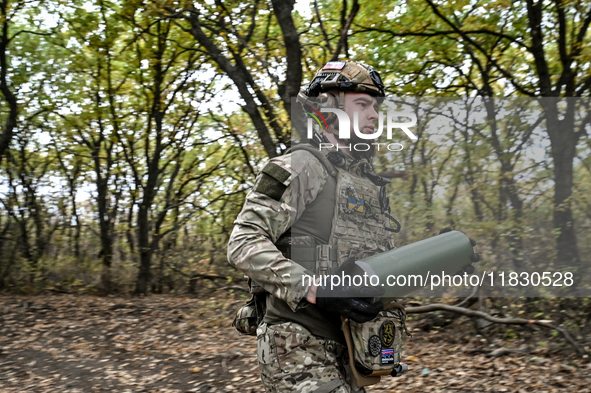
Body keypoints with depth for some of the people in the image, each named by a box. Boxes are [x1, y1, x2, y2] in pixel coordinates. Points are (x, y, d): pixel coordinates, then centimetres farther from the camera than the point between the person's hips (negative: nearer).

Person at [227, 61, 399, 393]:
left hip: (347, 350, 8)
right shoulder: (300, 167, -9)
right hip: (300, 349, -8)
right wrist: (314, 290, -25)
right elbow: (244, 243, -17)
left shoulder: (371, 181, 16)